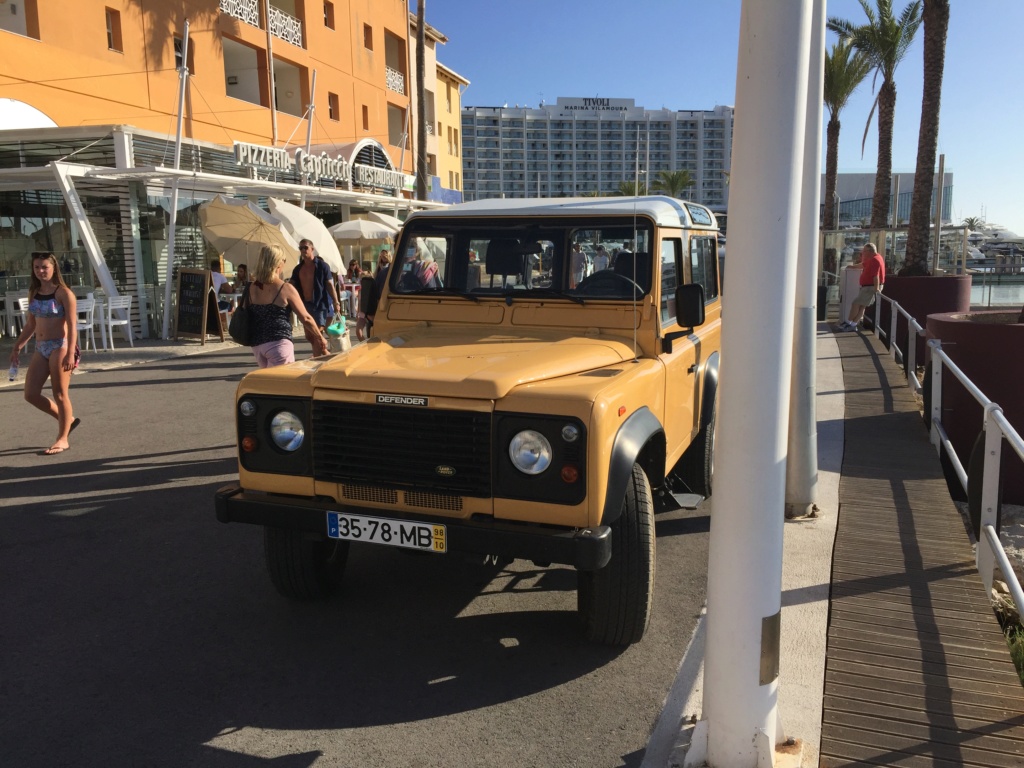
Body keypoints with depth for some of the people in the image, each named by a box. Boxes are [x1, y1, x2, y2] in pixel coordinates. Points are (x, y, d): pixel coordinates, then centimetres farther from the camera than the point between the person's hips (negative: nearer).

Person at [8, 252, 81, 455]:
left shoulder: (63, 293, -10)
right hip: (41, 348, 8)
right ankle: (68, 419, 24)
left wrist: (70, 353, -22)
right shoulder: (34, 293, 11)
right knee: (31, 394, 6)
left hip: (60, 347, -7)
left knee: (60, 394, -2)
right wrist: (17, 346, 17)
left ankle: (62, 439, 9)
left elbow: (72, 325, -15)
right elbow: (31, 324, 19)